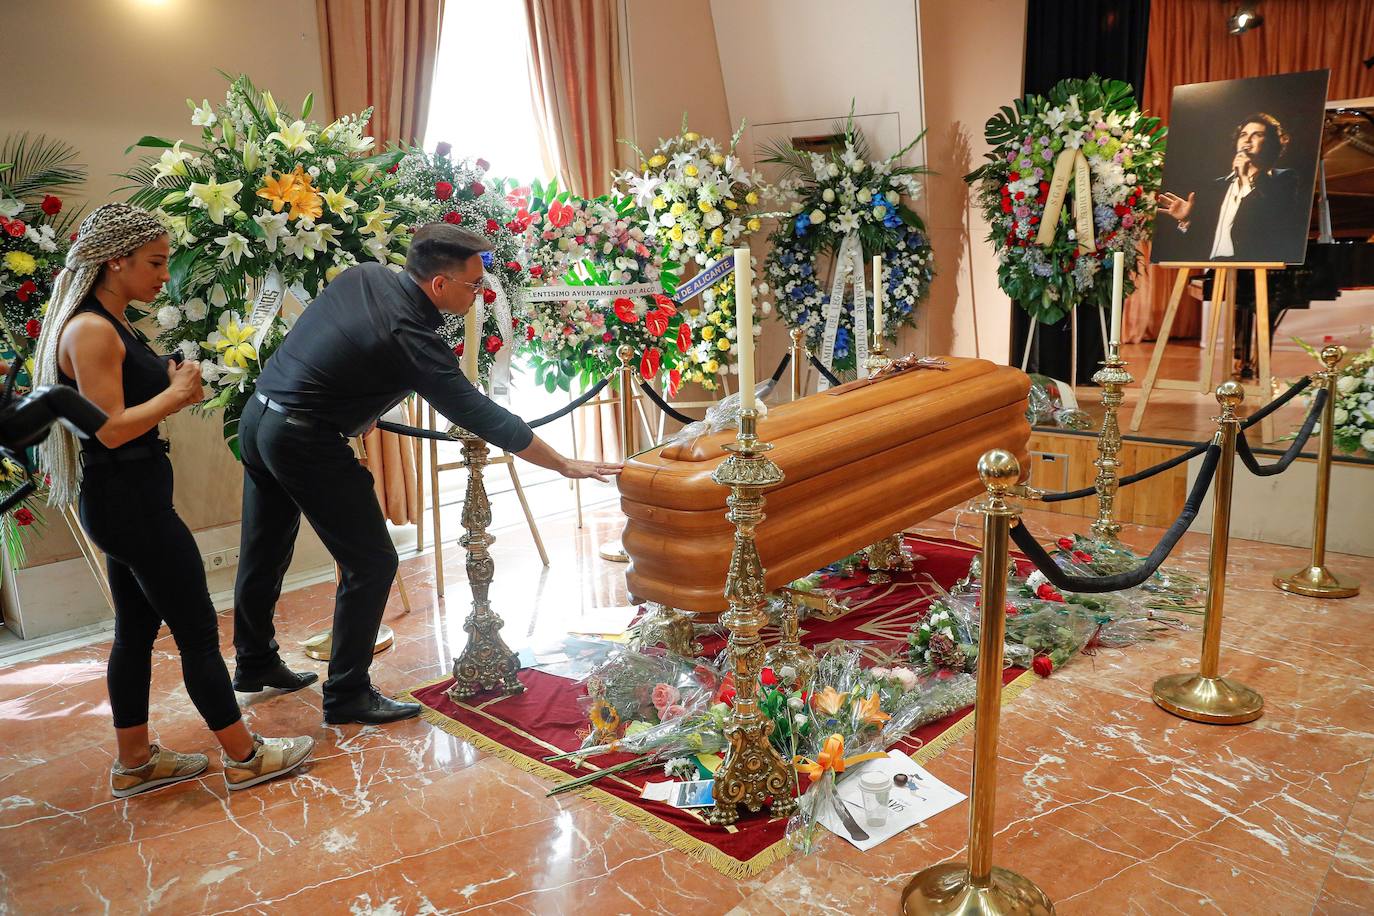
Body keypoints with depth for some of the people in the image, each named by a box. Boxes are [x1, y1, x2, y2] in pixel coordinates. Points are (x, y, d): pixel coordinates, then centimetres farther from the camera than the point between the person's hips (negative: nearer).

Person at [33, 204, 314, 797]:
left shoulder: (112, 325, 12)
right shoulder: (91, 331, -18)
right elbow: (112, 428, -22)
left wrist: (173, 385, 1)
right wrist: (175, 393, -11)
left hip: (127, 501, 10)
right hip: (128, 499, -10)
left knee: (136, 629, 16)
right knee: (198, 631, 0)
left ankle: (135, 763, 28)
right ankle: (244, 757, 12)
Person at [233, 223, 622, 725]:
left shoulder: (363, 275, 1)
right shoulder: (411, 339, -22)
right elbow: (485, 419, -21)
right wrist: (567, 465, -15)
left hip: (257, 415, 9)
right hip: (303, 442, -9)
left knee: (265, 551, 23)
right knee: (371, 562, 0)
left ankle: (254, 658, 43)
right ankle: (347, 694, 10)